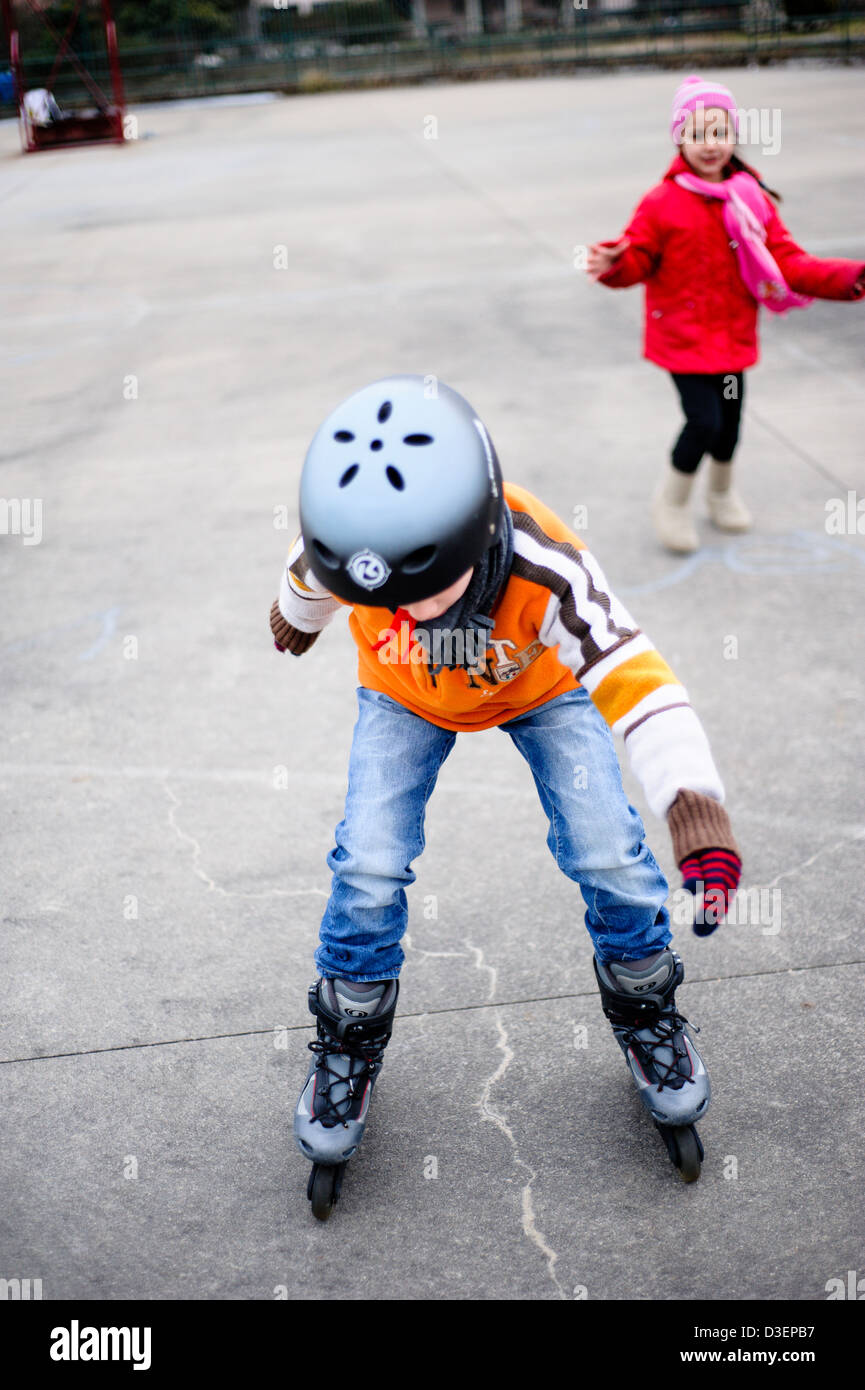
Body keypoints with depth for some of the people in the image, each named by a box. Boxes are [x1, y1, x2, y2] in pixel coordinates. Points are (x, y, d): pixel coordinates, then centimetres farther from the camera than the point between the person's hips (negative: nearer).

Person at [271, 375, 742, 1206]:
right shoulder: (343, 545, -35)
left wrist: (694, 805, -63)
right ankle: (348, 1039, 15)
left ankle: (645, 1012, 20)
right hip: (404, 698, 1)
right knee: (370, 867, -13)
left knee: (608, 856, -11)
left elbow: (632, 677, -50)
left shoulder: (543, 567, -44)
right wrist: (295, 615, 15)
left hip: (541, 685, -1)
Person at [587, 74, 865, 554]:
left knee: (729, 418, 16)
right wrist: (613, 265, -35)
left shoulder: (752, 199, 0)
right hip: (683, 336, -5)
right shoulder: (662, 203, -12)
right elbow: (638, 260, -11)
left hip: (734, 333, 5)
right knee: (704, 420, -14)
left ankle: (722, 493, 46)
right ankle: (671, 502, 13)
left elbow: (786, 261, -1)